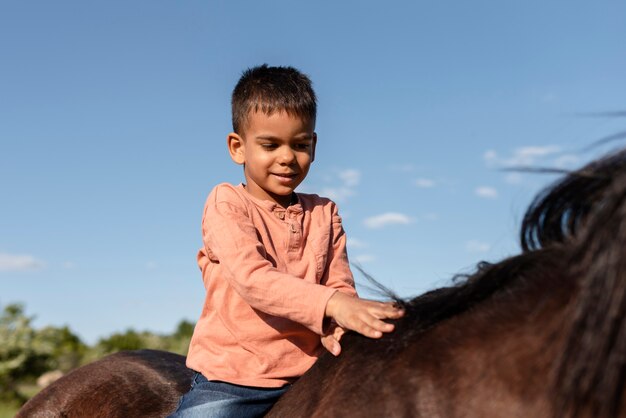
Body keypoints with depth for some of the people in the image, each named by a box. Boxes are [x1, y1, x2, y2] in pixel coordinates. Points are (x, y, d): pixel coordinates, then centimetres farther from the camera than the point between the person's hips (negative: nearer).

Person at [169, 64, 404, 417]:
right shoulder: (226, 203, -4)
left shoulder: (325, 213, 10)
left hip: (307, 375, 4)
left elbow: (341, 285, 3)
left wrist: (334, 328, -21)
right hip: (230, 379, -3)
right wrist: (330, 304, -33)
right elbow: (252, 278, -19)